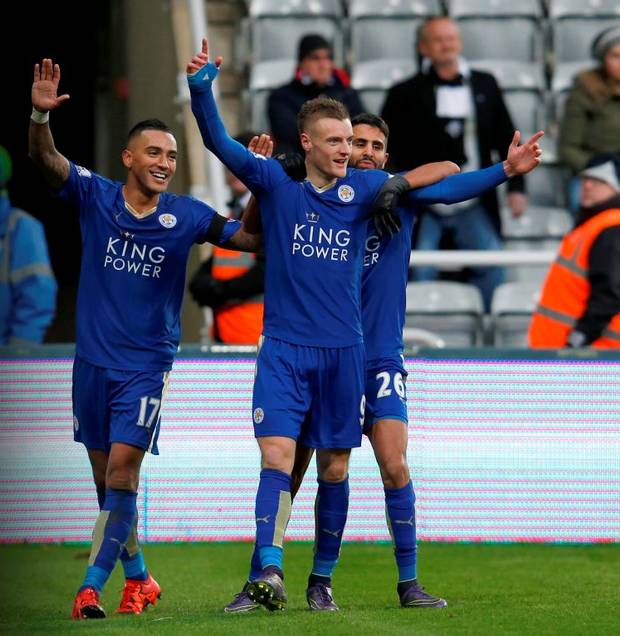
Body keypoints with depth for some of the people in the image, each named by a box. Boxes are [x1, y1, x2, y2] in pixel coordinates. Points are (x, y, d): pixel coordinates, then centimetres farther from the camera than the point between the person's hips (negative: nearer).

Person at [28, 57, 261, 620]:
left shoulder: (186, 216, -4)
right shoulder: (95, 196, -3)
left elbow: (249, 238, 1)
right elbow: (46, 160, -16)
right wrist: (40, 115, -35)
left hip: (147, 363, -2)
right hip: (94, 358, 2)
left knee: (122, 468, -14)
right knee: (105, 474, 9)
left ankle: (93, 584, -12)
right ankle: (137, 576, 25)